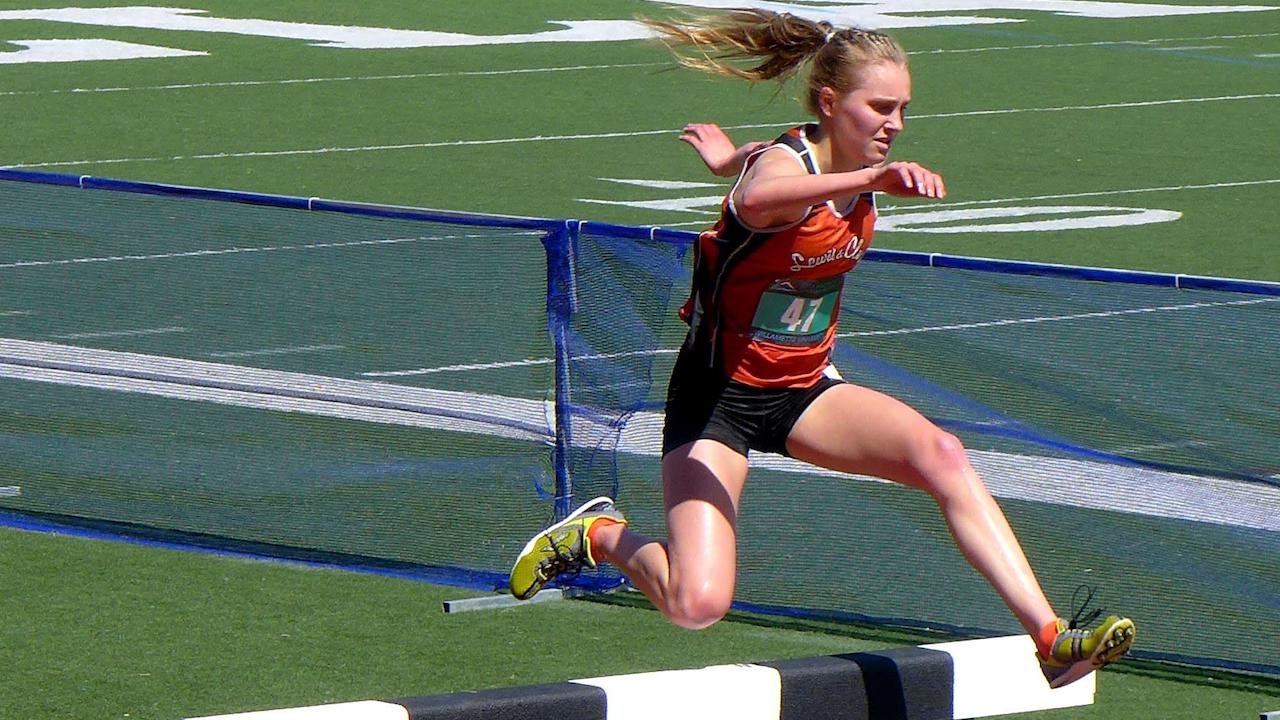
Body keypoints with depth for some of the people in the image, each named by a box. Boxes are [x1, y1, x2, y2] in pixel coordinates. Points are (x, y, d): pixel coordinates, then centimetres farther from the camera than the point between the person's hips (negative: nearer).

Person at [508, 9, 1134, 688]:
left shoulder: (854, 168, 1)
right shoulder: (781, 166, -24)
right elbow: (759, 200, -52)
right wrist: (871, 180, -65)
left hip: (806, 389, 7)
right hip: (718, 394, -7)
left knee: (940, 455, -21)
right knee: (697, 605, -18)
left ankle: (1049, 637, -24)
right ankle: (600, 535, 14)